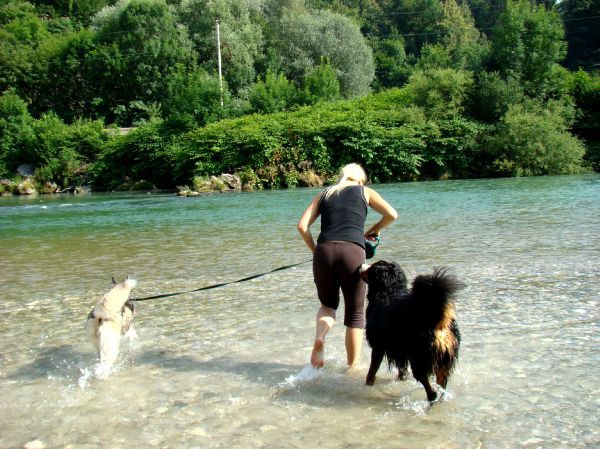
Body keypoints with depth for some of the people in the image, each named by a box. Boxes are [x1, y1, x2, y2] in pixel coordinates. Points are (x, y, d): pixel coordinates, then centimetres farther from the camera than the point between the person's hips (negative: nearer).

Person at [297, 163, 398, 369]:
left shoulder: (324, 194, 22)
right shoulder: (364, 191, 18)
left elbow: (302, 226, 11)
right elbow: (392, 214, 9)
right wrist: (376, 228, 26)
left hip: (324, 251, 2)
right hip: (353, 252, -2)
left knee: (328, 304, 24)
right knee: (355, 313, 11)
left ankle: (319, 338, -4)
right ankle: (353, 367, 12)